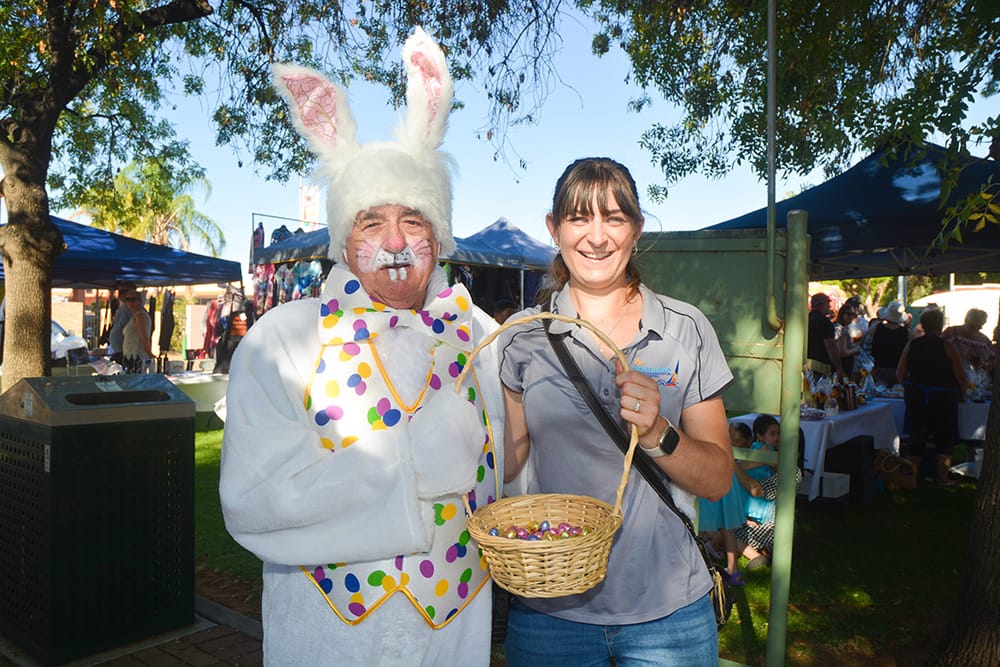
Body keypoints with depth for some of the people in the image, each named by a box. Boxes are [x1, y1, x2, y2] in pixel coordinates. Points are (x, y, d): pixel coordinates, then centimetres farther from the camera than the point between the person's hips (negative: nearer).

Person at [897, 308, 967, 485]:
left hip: (915, 397, 3)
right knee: (945, 438, 9)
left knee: (917, 436, 13)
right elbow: (960, 375, -8)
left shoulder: (911, 345, -2)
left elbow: (900, 374, 1)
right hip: (943, 398, -3)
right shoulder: (947, 347, -11)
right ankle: (942, 476, 11)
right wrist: (962, 395, 8)